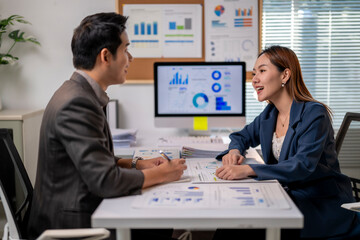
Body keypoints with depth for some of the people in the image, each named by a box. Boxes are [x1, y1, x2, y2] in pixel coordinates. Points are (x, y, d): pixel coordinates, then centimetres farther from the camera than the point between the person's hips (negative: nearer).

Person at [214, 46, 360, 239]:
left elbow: (303, 165, -28)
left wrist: (248, 170, -40)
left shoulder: (315, 114, -16)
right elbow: (242, 136, 23)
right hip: (291, 197, 6)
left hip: (324, 203, -6)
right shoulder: (269, 115, 6)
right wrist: (234, 151, -3)